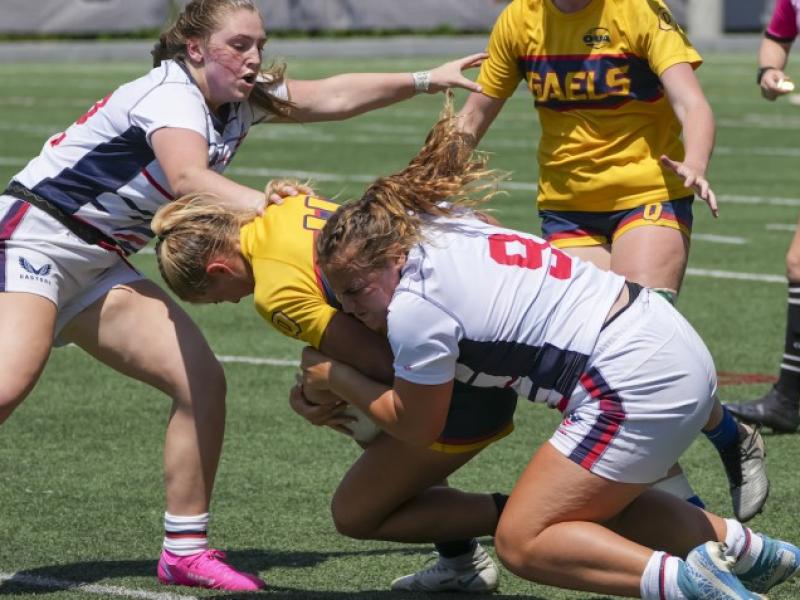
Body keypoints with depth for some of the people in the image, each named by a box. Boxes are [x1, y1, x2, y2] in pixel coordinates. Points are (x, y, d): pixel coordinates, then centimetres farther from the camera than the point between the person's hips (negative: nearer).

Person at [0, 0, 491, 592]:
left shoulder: (242, 101, 6)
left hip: (100, 267, 9)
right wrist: (271, 207, -53)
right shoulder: (171, 94, -21)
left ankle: (185, 551, 4)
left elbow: (331, 96, 18)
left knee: (202, 382, -4)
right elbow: (188, 177, -40)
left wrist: (426, 80, 16)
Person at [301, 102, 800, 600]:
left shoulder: (414, 307, -16)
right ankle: (743, 548, 19)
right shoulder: (432, 224, 9)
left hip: (636, 384, -10)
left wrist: (336, 379, 11)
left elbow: (416, 427, 0)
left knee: (521, 543, -5)